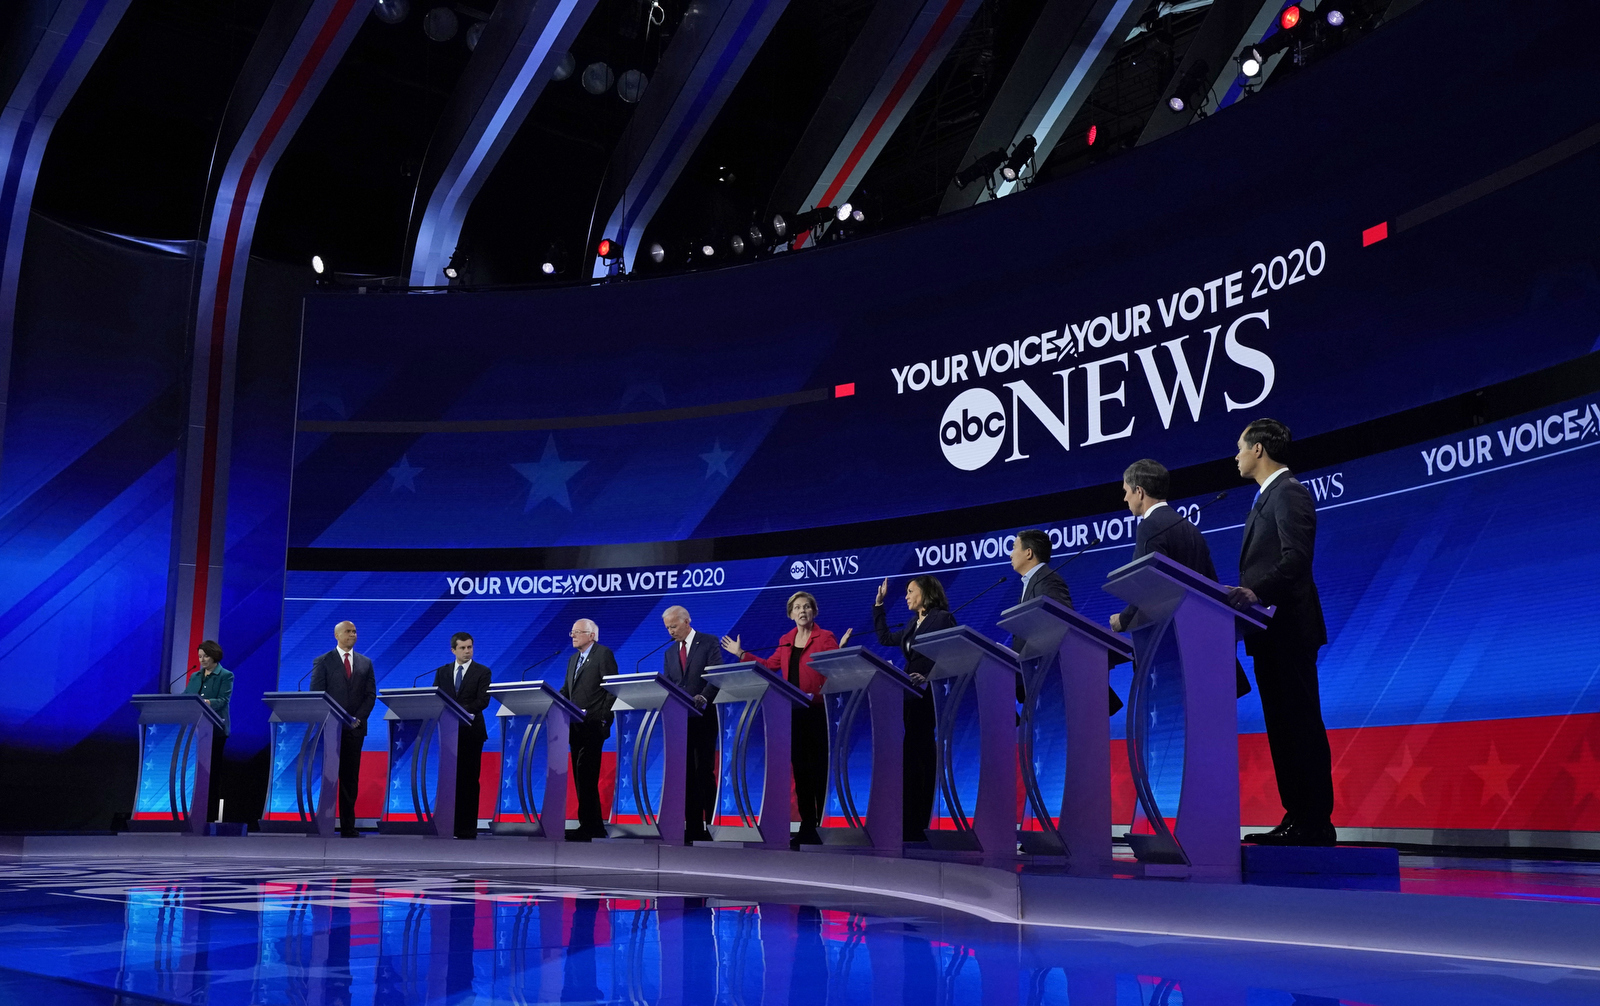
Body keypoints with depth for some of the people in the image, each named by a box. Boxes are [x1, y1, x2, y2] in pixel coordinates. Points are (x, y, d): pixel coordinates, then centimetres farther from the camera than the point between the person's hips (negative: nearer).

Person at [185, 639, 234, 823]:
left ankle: (211, 813, -1)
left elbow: (223, 700, -14)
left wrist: (206, 702, -33)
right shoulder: (194, 677, 16)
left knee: (213, 772, -2)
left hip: (215, 729, -5)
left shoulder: (226, 676, -2)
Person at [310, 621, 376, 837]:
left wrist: (358, 718, -5)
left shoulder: (365, 663, 11)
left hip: (355, 727, 3)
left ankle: (348, 825, 3)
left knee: (351, 777, 2)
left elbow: (371, 694, 8)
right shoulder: (323, 661, 2)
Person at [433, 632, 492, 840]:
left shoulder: (483, 672, 1)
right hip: (448, 730, 3)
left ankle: (468, 828, 4)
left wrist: (462, 710, -24)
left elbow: (483, 700, -10)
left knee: (469, 780, 0)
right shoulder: (442, 672, 12)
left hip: (471, 731, -3)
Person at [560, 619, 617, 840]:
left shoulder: (604, 654, -5)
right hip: (576, 726, 9)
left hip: (592, 725, -9)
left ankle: (589, 827, -8)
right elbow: (566, 689, 19)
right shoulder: (573, 658, 21)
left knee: (586, 778, -12)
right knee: (581, 778, 9)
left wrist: (605, 716, -16)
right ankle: (594, 827, 14)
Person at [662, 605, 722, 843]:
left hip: (703, 718, -5)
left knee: (704, 771, -6)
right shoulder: (669, 653, 16)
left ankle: (712, 825, -1)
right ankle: (692, 828, 8)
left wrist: (703, 698, -24)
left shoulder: (708, 643, -1)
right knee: (687, 774, 5)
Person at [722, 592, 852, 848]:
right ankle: (807, 826, 17)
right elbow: (769, 665, 23)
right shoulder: (786, 641, 14)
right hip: (793, 712, 6)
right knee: (799, 769, 9)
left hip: (817, 712, -6)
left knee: (819, 769, -5)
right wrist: (741, 654, 25)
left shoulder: (825, 637, -2)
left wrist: (841, 649, -29)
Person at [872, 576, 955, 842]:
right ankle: (910, 826, 9)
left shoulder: (943, 618, -5)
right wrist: (879, 604, 28)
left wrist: (928, 678, -22)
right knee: (910, 759, 6)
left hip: (930, 697, -8)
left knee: (923, 758, -7)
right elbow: (885, 637, 30)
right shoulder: (913, 624, 19)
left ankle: (917, 827, -4)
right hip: (911, 697, 8)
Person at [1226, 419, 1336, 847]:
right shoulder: (1266, 498, 22)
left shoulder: (1289, 493, -10)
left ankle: (1316, 823, -4)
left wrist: (1257, 592, -33)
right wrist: (1244, 594, 11)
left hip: (1288, 629, -10)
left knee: (1301, 725, -7)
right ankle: (1295, 818, 15)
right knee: (1281, 726, 10)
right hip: (1270, 632, 10)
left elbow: (1296, 557, -23)